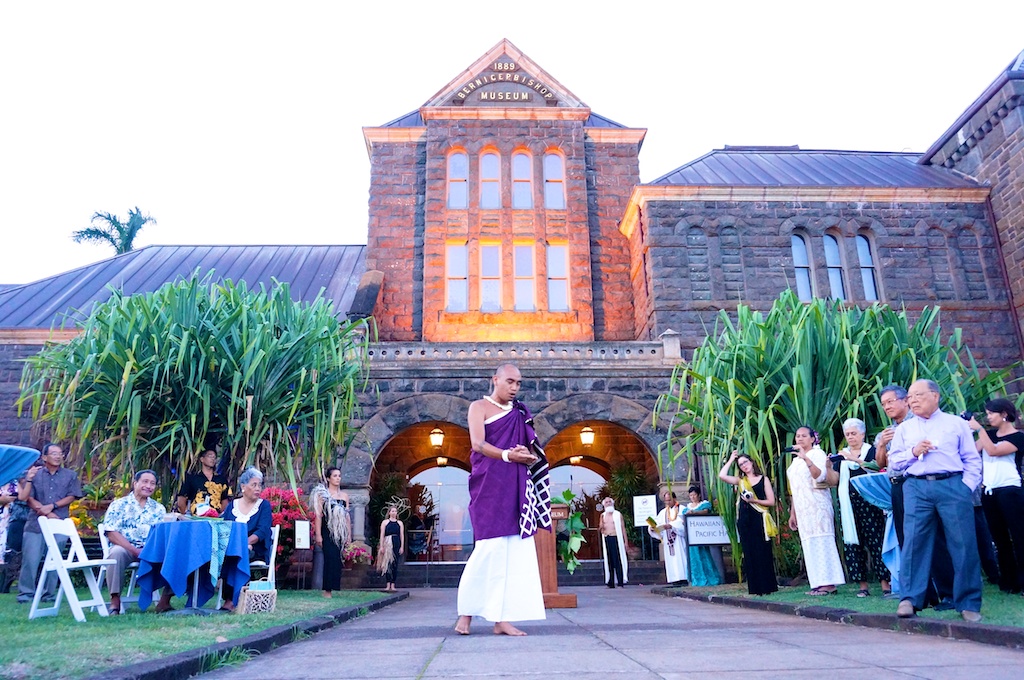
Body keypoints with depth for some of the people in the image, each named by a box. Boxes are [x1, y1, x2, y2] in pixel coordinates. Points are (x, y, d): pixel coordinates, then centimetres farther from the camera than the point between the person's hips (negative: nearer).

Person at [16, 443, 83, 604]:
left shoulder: (70, 475, 9)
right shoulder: (34, 474, 7)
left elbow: (71, 497, 3)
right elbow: (29, 498, 0)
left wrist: (52, 506, -10)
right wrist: (46, 514, -10)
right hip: (36, 523, 0)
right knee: (30, 559, -4)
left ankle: (49, 594, 9)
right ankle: (26, 592, 8)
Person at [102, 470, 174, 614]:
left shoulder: (158, 508, 15)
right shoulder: (118, 505, 5)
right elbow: (112, 534, -6)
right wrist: (135, 550, -18)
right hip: (124, 548, -3)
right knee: (117, 552, -36)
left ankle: (165, 601, -17)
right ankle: (115, 601, -25)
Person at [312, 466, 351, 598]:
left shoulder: (344, 496, 14)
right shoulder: (322, 494, 1)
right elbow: (318, 515, -4)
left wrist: (349, 535, 11)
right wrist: (318, 535, -10)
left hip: (340, 532, 4)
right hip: (327, 531, -4)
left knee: (338, 560, 0)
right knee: (330, 559, -12)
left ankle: (331, 588, 6)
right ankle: (327, 590, -8)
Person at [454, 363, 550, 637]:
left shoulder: (519, 413, 19)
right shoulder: (479, 406, 4)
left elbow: (532, 450, 16)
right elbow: (477, 443, -10)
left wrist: (528, 455, -8)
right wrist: (507, 455, -24)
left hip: (516, 487, 6)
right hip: (490, 484, -5)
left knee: (515, 548, -1)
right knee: (490, 546, -9)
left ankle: (502, 619, 3)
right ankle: (466, 612, 6)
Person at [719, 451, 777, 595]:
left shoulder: (764, 479, 5)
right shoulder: (740, 481, 11)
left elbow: (771, 502, 1)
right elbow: (722, 476, -5)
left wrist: (754, 500, -13)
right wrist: (731, 460, 4)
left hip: (759, 520, -3)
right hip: (744, 520, 3)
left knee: (763, 553, -4)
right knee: (749, 554, 3)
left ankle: (767, 586, 4)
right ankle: (754, 588, 8)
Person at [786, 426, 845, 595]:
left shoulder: (817, 453, -2)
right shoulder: (796, 460, 20)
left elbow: (821, 476, -19)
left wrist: (806, 458, -30)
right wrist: (792, 513, 19)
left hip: (817, 504, -7)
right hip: (802, 508, 7)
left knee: (821, 541, -9)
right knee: (810, 543, 3)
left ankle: (829, 583, -9)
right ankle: (819, 584, 3)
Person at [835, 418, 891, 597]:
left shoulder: (872, 451, 7)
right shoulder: (841, 456, 16)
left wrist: (856, 460, -19)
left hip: (868, 500, -3)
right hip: (848, 503, 3)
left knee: (875, 540, -9)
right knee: (852, 542, -1)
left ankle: (885, 583, -4)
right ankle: (862, 584, 5)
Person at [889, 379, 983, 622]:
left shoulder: (956, 423, 13)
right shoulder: (904, 429, 19)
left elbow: (972, 459, 8)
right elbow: (894, 460, 15)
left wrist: (967, 486, -4)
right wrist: (913, 452, -3)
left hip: (953, 485, -1)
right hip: (917, 487, 1)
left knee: (963, 544, -3)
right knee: (914, 542, -7)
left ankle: (969, 604, 8)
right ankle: (909, 599, -6)